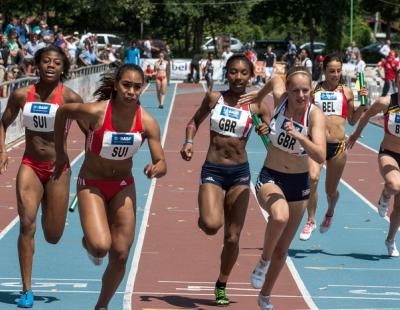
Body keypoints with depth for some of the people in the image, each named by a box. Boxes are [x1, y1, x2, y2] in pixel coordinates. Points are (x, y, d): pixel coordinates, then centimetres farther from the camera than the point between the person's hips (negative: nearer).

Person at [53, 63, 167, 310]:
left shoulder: (147, 122, -17)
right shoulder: (96, 112, -25)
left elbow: (162, 165, -13)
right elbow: (63, 111, -6)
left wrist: (156, 169, -37)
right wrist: (60, 152, 0)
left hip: (123, 186, 3)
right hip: (91, 185, -3)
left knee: (121, 255, 3)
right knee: (101, 246, -24)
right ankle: (88, 243, 15)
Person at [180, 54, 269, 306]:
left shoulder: (256, 106, 0)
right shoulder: (214, 98, 1)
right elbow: (195, 121, 15)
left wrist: (267, 132, -16)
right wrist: (189, 141, -3)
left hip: (240, 173, 1)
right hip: (213, 171, -1)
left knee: (233, 237, 3)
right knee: (212, 225, -25)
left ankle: (222, 286, 25)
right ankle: (203, 217, 13)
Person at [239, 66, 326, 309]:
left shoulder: (315, 115, -19)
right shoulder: (279, 97, -13)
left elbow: (321, 157, -31)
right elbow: (275, 80, 12)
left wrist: (299, 136, -45)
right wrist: (258, 96, 28)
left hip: (299, 183, 1)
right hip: (270, 178, -1)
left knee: (282, 248, 11)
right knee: (280, 216, -36)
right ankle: (264, 260, -9)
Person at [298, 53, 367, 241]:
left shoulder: (346, 92, 9)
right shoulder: (314, 90, 4)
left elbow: (352, 120, 15)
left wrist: (362, 103, 2)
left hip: (338, 145, 1)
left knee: (331, 190, 10)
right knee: (312, 178, -26)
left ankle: (330, 213, 45)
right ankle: (311, 221, -10)